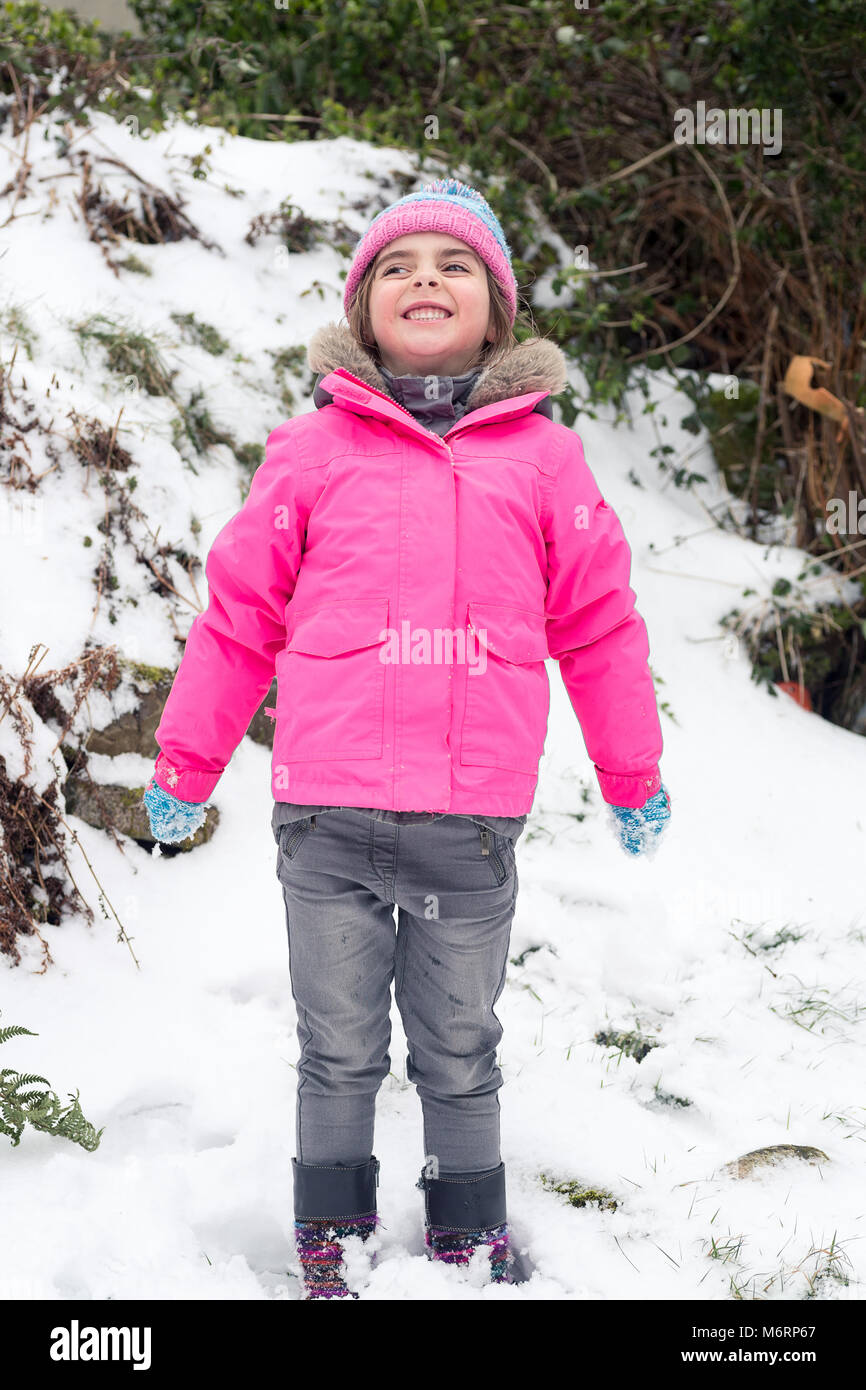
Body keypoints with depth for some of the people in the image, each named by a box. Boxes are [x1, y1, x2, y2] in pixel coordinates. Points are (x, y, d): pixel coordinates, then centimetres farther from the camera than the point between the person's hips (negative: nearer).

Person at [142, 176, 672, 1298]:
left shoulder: (543, 457, 5)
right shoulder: (312, 452, 3)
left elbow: (599, 624, 11)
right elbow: (237, 614, 8)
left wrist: (634, 778, 17)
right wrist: (183, 769, 13)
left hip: (473, 830, 1)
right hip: (328, 824, 0)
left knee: (461, 1056, 13)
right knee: (339, 1053, 11)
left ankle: (470, 1236, 29)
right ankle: (331, 1239, 27)